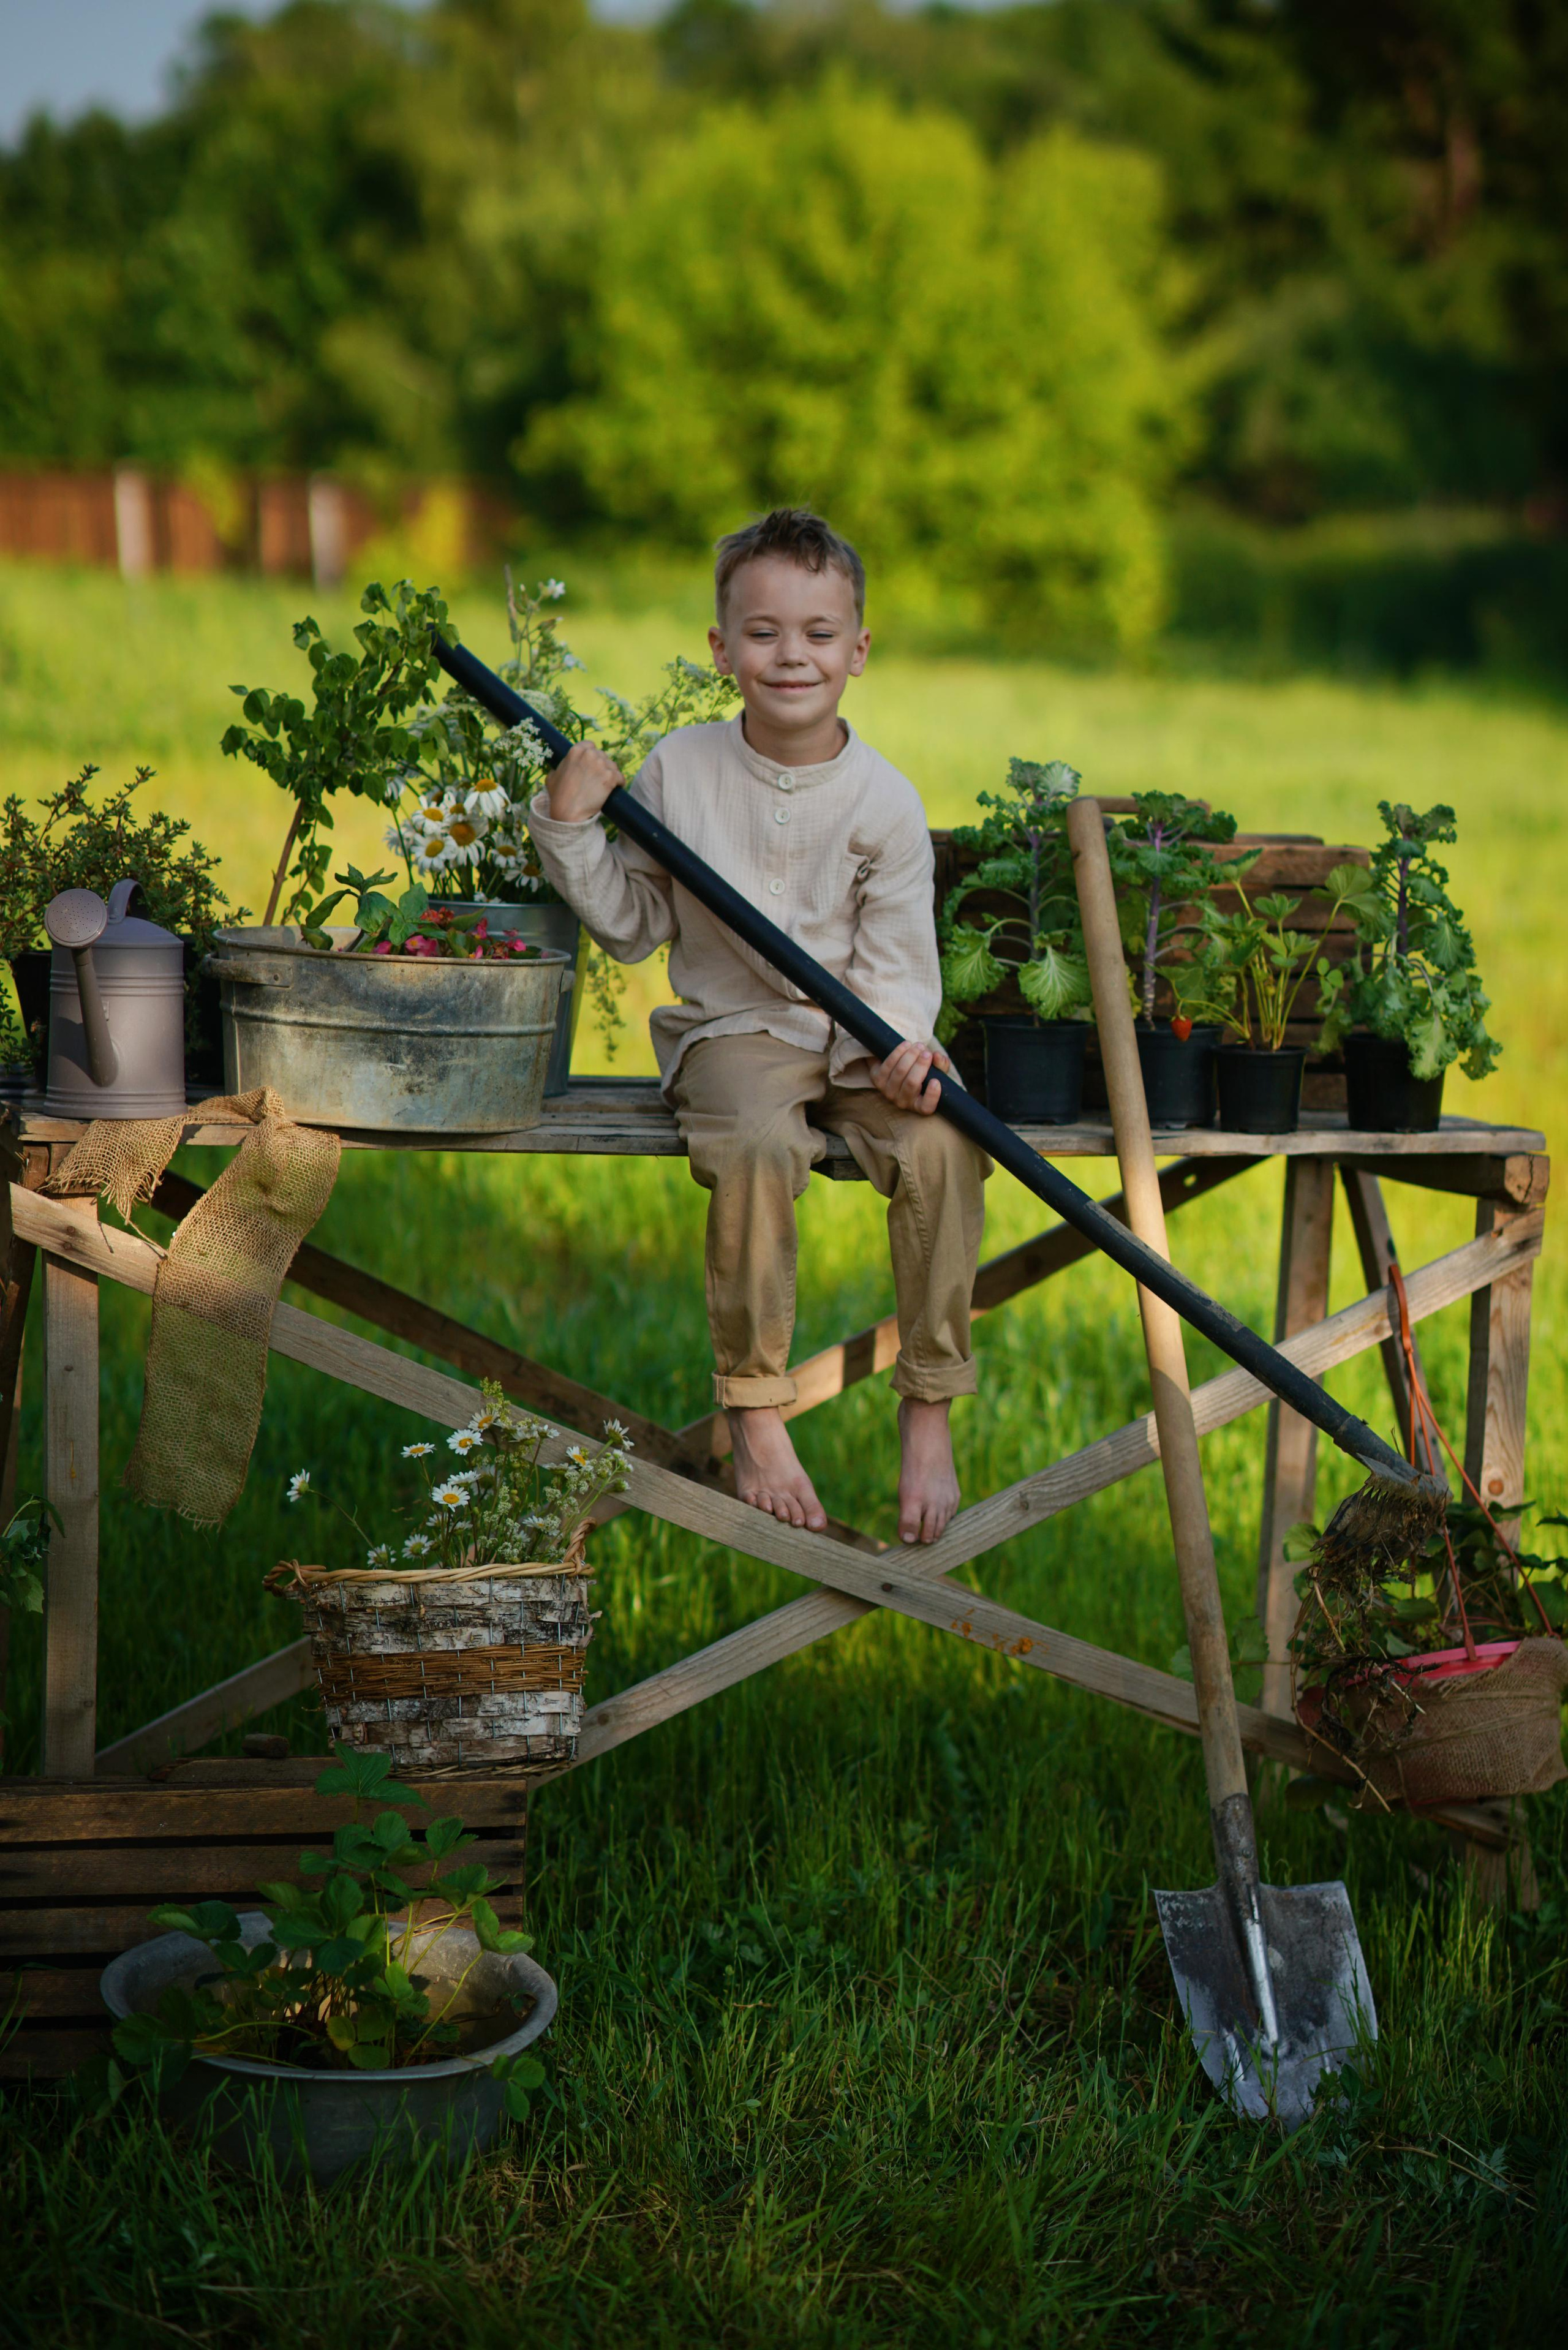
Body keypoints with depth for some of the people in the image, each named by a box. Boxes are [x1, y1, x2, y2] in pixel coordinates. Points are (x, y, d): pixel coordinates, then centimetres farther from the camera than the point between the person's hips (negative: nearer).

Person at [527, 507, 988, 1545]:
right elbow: (632, 926, 7)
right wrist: (571, 829, -6)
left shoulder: (883, 799, -4)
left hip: (861, 1032, 1)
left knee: (940, 1145, -28)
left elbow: (895, 960, -3)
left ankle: (929, 1413, -10)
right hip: (734, 1028, -1)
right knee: (756, 1144, -34)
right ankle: (755, 1411, -19)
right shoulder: (677, 770, 0)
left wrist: (902, 1043, -23)